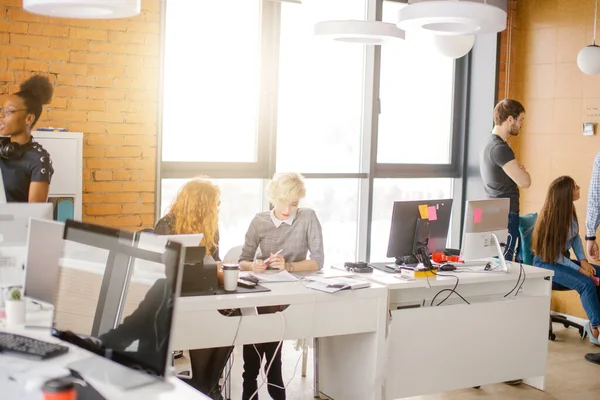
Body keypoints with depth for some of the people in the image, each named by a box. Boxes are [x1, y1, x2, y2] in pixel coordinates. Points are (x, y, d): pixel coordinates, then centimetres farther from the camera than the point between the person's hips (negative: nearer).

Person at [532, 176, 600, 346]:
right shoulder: (551, 217, -23)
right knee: (586, 283, -26)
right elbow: (554, 254, -20)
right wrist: (579, 269, -21)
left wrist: (583, 261, -5)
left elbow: (575, 237, 10)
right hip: (547, 262, -8)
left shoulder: (569, 209, -2)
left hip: (563, 259, 8)